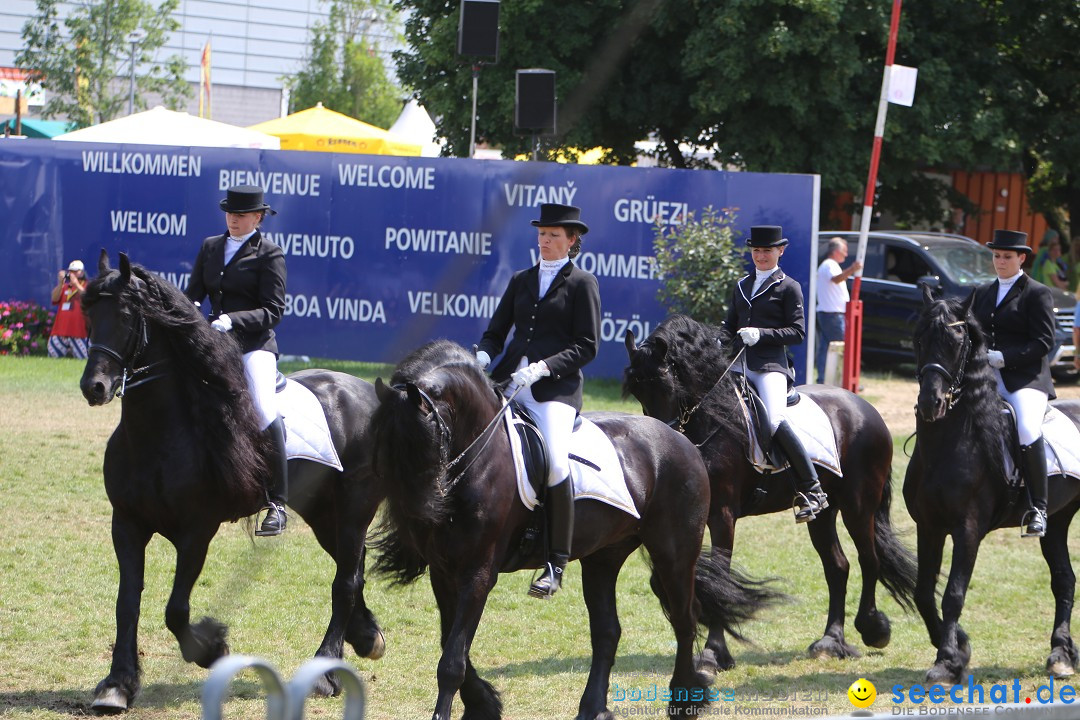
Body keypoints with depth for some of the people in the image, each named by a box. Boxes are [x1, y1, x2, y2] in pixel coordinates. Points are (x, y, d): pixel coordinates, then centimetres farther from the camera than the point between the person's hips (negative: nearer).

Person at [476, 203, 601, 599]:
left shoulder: (582, 283, 5)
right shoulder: (521, 280, 19)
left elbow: (586, 346, -2)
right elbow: (496, 331, 18)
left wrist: (543, 367, -16)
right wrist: (483, 355, -5)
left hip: (556, 386, -5)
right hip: (509, 380, 5)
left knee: (555, 462, -23)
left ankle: (556, 565, -14)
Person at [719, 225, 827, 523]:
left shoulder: (788, 288, 2)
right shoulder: (742, 286, 20)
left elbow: (797, 332, -4)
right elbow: (730, 324, 23)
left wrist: (761, 334, -16)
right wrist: (718, 343, 1)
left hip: (770, 366, -7)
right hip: (739, 364, 7)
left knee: (775, 421, -26)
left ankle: (811, 490, -20)